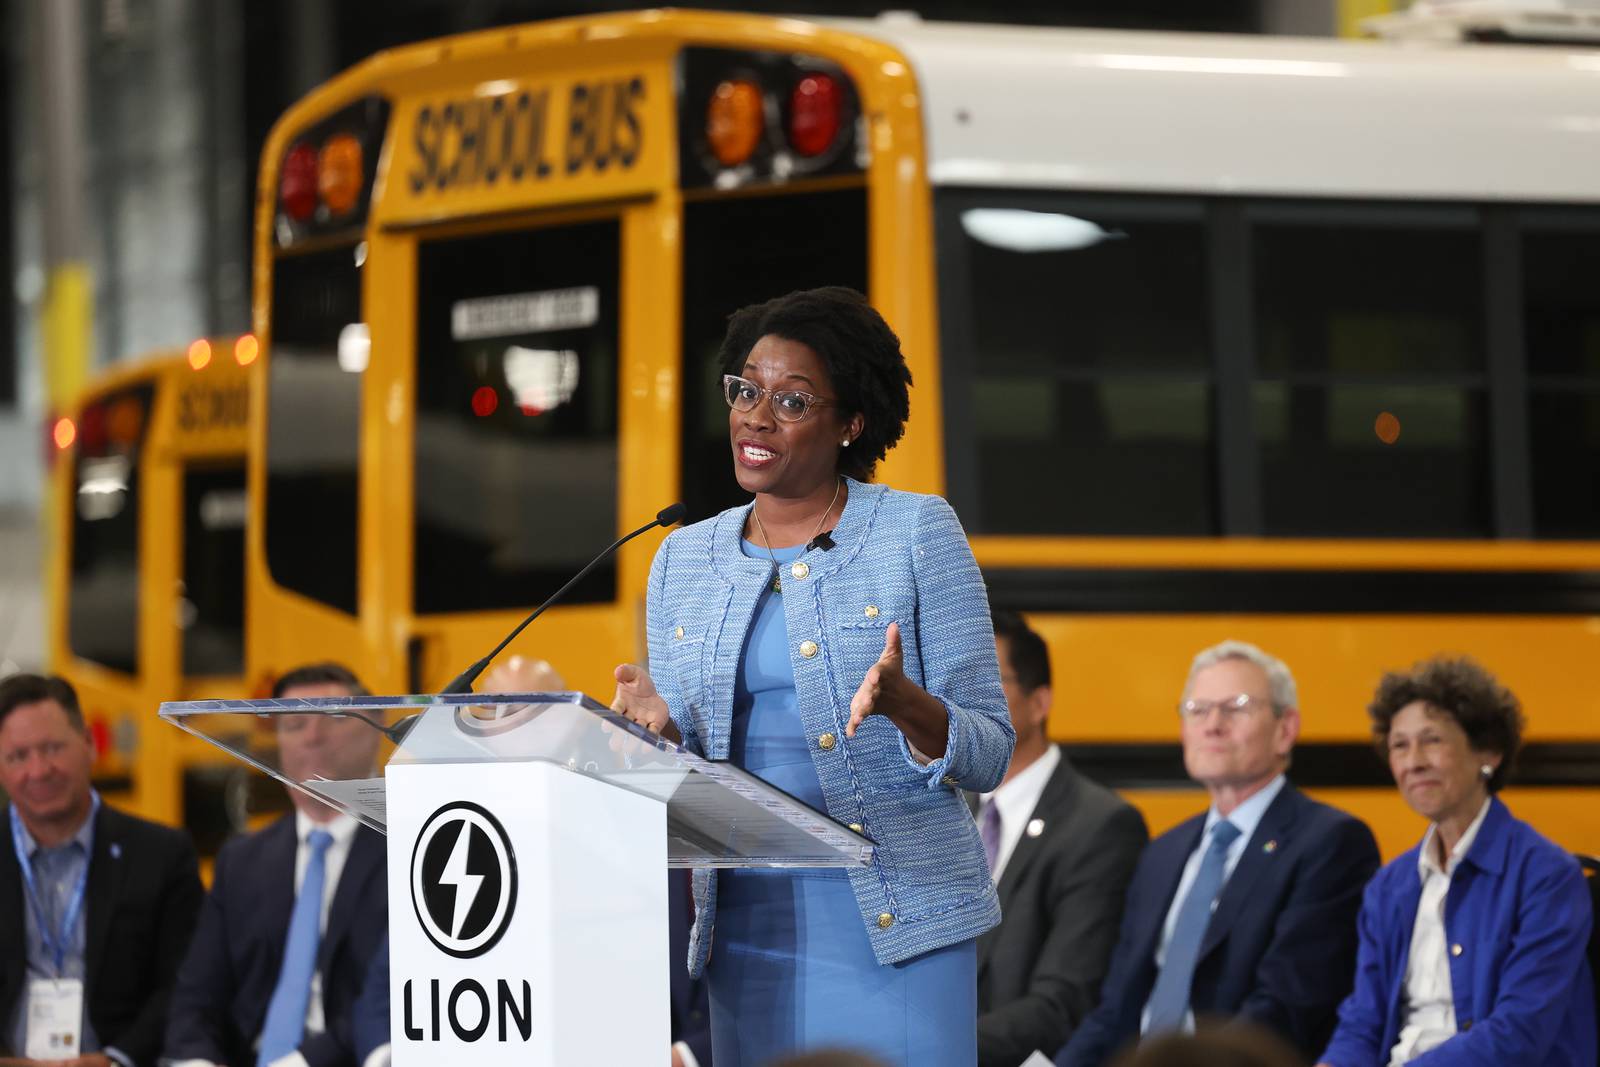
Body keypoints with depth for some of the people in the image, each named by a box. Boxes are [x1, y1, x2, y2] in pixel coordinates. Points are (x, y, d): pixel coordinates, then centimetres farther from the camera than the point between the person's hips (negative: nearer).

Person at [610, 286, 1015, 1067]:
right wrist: (656, 729, -6)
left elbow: (986, 755, -1)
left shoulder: (918, 533, 0)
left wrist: (903, 703, -22)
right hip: (748, 933, 4)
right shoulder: (685, 559, 12)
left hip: (892, 931, -4)